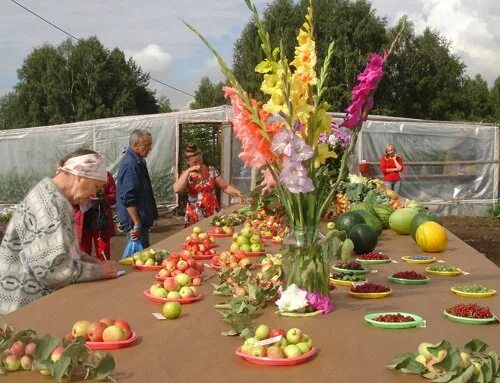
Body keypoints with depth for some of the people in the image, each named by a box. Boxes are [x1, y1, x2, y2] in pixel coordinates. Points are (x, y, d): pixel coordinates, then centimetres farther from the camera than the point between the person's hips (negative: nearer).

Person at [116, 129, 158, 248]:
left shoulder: (138, 161, 12)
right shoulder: (130, 164, -20)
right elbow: (128, 199, -25)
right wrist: (137, 224, -25)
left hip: (141, 218, 11)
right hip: (135, 220, -10)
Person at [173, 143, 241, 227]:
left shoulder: (211, 171, 2)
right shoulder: (186, 175, 2)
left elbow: (225, 187, 4)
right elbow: (177, 190, -16)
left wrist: (238, 193, -14)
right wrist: (188, 171, -16)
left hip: (213, 214, 0)